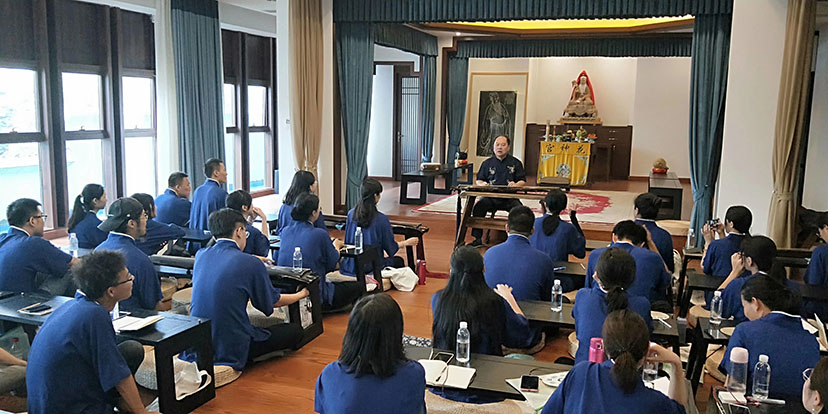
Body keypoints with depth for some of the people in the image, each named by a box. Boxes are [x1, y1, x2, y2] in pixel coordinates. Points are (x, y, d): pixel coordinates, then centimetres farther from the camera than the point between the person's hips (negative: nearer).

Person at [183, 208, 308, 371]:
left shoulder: (200, 255, 2)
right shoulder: (251, 264, -14)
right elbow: (272, 302, 3)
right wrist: (300, 295, 23)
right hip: (230, 351, -7)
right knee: (295, 330, 3)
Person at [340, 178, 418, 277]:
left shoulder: (351, 214, -4)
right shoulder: (381, 219, -18)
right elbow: (391, 248, -5)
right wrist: (407, 243, 13)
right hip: (370, 268, -5)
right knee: (399, 261, 24)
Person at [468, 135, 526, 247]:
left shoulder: (515, 163, 13)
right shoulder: (487, 163, 17)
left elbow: (523, 181, 10)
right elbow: (478, 180, 20)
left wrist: (515, 185, -13)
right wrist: (482, 184, -5)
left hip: (509, 197, -1)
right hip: (490, 196, 1)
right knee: (478, 206, -28)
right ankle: (477, 238, -17)